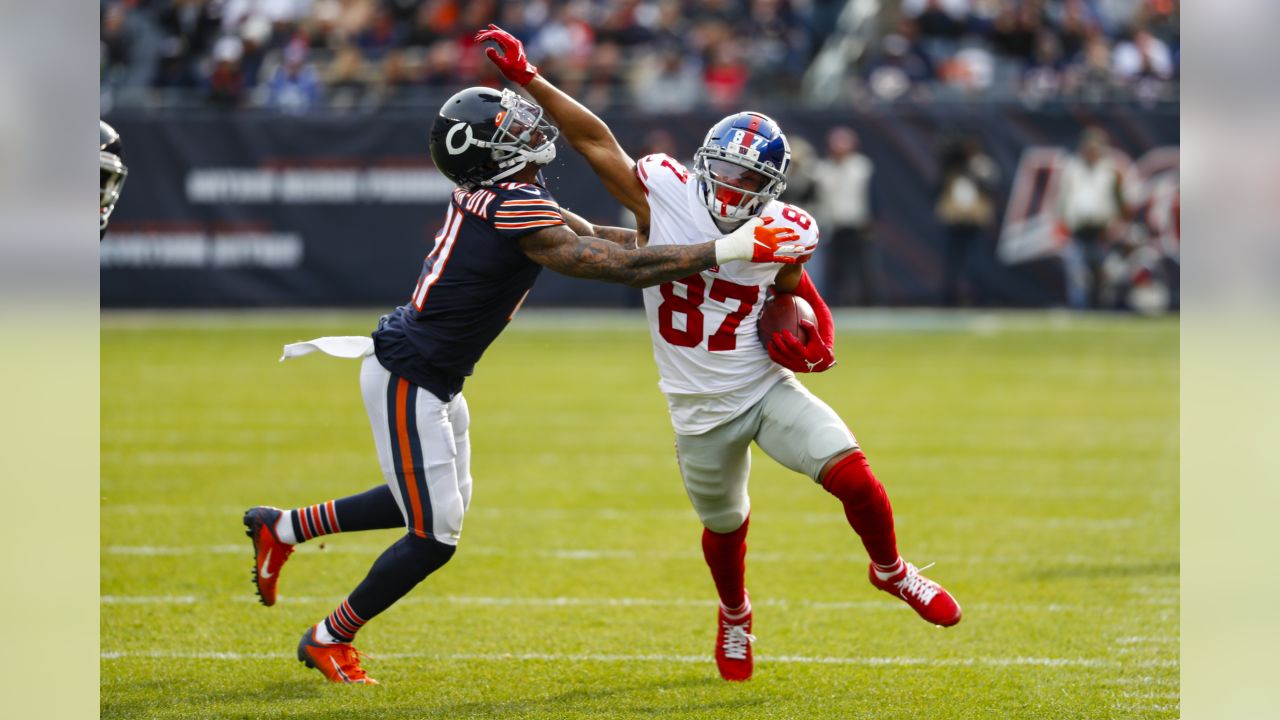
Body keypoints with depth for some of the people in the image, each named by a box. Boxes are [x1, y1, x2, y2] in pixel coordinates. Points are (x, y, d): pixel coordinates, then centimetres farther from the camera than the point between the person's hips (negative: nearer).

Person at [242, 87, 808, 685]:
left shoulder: (489, 194, 0)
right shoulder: (520, 213, -27)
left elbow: (594, 236, 8)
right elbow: (621, 267, -26)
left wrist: (699, 235, 2)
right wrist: (730, 250, -24)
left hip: (432, 380, 10)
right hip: (408, 381, -10)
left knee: (445, 499, 25)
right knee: (434, 537, -2)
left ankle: (282, 528, 35)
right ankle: (329, 639, 16)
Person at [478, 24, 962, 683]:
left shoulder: (781, 234, -10)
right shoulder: (662, 197, -16)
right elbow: (594, 138, -13)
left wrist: (798, 327, -7)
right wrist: (525, 77, -14)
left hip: (769, 389, 0)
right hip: (702, 413, 0)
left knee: (853, 476, -15)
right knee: (724, 527, 16)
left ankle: (891, 571, 15)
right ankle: (735, 615, 49)